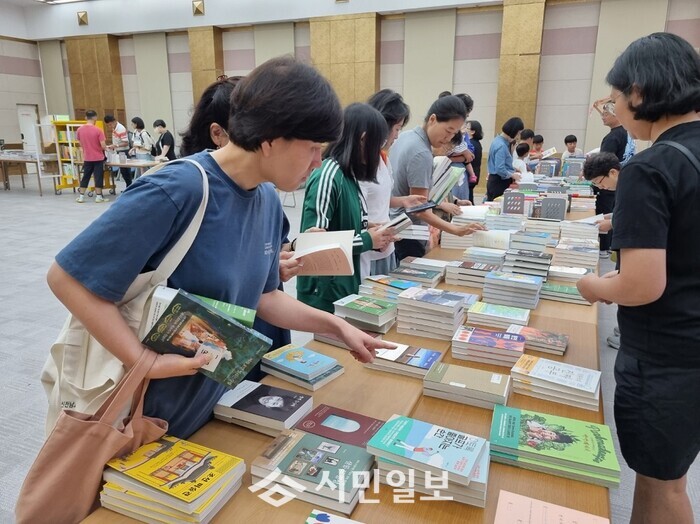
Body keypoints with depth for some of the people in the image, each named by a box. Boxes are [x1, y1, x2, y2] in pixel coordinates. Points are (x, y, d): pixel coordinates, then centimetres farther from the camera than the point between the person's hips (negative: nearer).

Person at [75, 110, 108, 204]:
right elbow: (103, 146, -16)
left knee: (85, 177, 13)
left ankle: (81, 197, 17)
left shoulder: (80, 130, -1)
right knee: (98, 177, 3)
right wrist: (106, 147, 6)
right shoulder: (98, 130, -14)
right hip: (98, 158, -4)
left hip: (87, 158, 4)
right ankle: (98, 197, 7)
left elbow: (81, 145, 9)